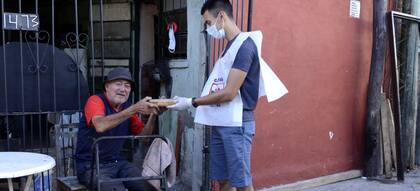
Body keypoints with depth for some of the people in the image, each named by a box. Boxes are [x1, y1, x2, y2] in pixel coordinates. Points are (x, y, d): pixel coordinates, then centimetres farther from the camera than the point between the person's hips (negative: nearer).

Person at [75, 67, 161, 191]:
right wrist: (134, 109, -36)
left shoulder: (127, 108, 7)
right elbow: (100, 126, -32)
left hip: (117, 163, 6)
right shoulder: (95, 100, -11)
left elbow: (143, 136, 6)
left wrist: (153, 116, -11)